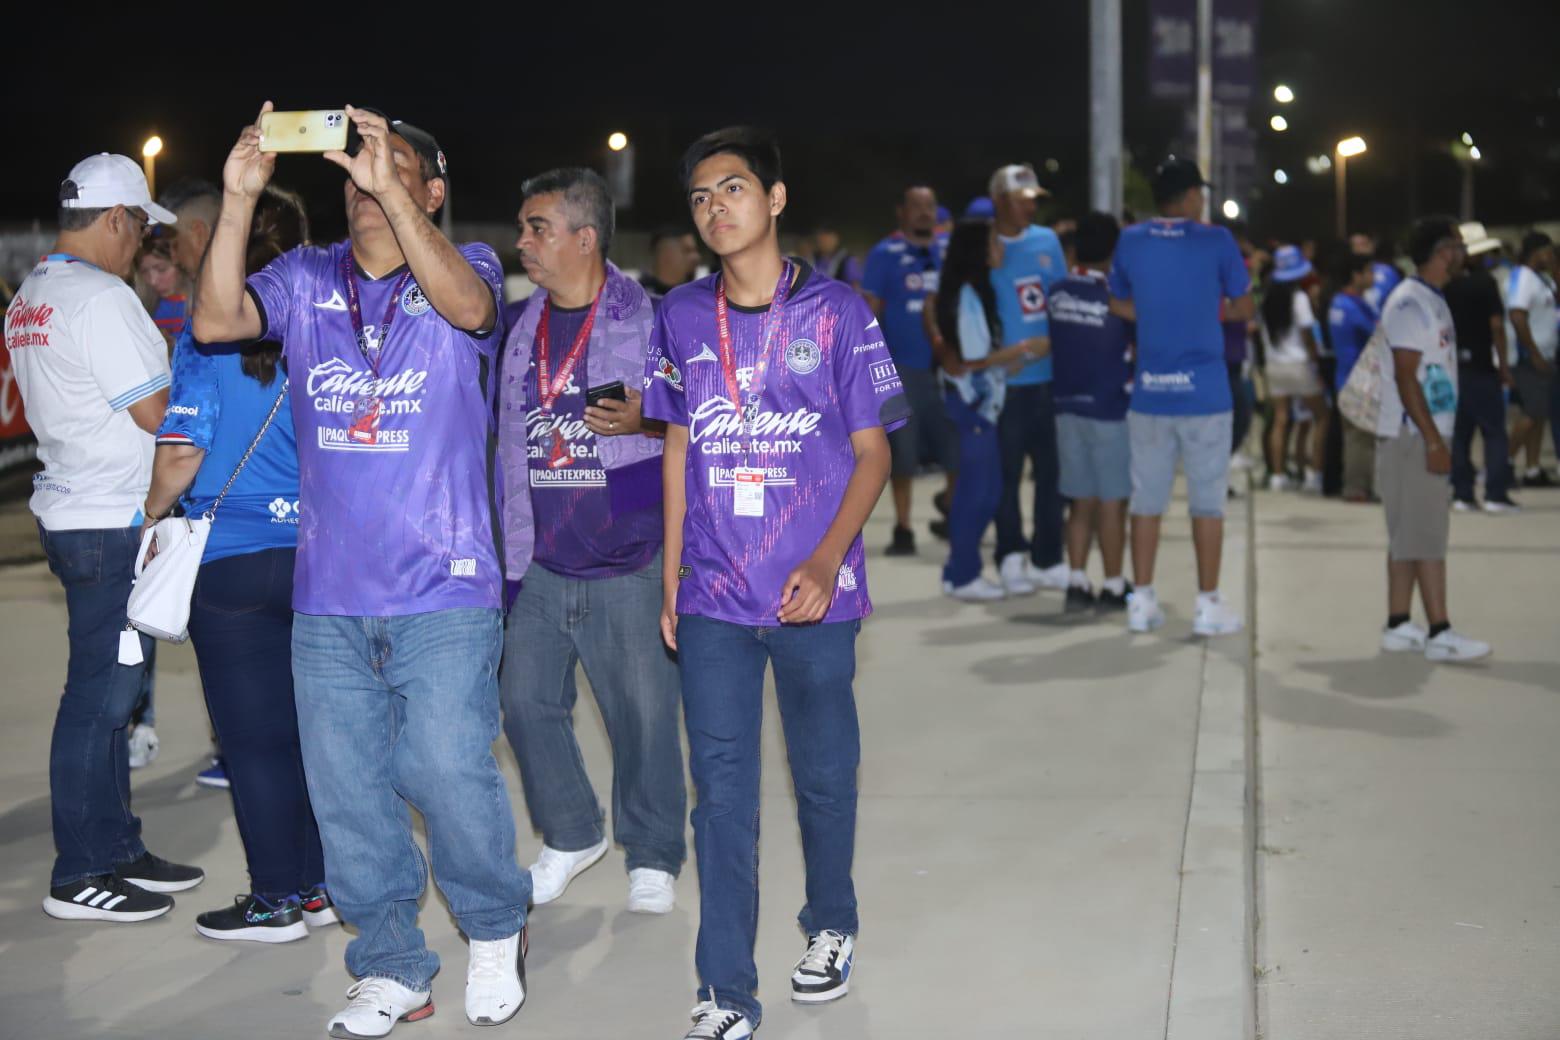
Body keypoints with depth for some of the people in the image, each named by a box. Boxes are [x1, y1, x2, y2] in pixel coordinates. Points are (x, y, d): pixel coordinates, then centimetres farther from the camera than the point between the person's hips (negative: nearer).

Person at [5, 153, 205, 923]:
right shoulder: (100, 297, -17)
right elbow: (155, 411, -18)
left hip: (70, 510, 10)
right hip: (113, 526, -10)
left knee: (110, 690, 16)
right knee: (99, 697, -3)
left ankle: (117, 851, 25)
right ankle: (80, 877, 5)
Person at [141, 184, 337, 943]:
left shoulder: (207, 335, -9)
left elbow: (181, 455, -13)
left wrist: (153, 513, 3)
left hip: (230, 560, -4)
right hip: (316, 550, 4)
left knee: (254, 736, 5)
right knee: (312, 725, 13)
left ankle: (278, 899, 12)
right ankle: (319, 886, 21)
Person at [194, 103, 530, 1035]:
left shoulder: (466, 267, 1)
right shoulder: (305, 280, 8)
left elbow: (469, 307, -23)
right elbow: (216, 320, -9)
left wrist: (390, 188, -32)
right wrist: (239, 199, -21)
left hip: (443, 588, -4)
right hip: (328, 595, 4)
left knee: (447, 770, -9)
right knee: (346, 792, 8)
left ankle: (496, 928, 19)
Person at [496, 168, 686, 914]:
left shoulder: (647, 318, -6)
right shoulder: (524, 329, 11)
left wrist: (644, 420, -22)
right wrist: (506, 542, 15)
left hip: (628, 559, -5)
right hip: (540, 560, 5)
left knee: (642, 710, 2)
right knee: (525, 699, 5)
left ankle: (652, 854, 20)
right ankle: (571, 835, 25)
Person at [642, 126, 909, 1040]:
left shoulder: (836, 313, -5)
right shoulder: (680, 317, 4)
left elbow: (872, 453, -3)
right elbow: (679, 450, 12)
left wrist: (826, 561, -17)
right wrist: (672, 578, 10)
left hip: (814, 596, -2)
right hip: (713, 598, 2)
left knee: (823, 774, 13)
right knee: (722, 789, 2)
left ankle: (832, 930, 37)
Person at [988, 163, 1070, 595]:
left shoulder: (1047, 241, 8)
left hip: (1050, 376, 4)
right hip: (1005, 380, -4)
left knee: (1053, 470, 8)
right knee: (1007, 472, 3)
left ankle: (1047, 559, 19)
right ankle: (1011, 558, 14)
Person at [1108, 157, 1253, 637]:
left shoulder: (1131, 241, 3)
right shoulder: (1216, 241, -5)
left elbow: (1120, 305, 15)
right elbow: (1244, 309, 3)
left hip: (1150, 393, 3)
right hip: (1204, 392, -3)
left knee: (1147, 499, 9)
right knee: (1207, 502, 4)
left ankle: (1142, 602, 13)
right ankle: (1208, 605, 7)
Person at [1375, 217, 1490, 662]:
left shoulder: (1433, 301, 16)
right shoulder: (1409, 303, -14)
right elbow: (1406, 377, -19)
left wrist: (1437, 438, 16)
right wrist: (1433, 441, -22)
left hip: (1426, 436, 9)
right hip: (1412, 437, -9)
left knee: (1409, 535, 10)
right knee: (1426, 534, -8)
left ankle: (1398, 626, 13)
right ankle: (1439, 634, -7)